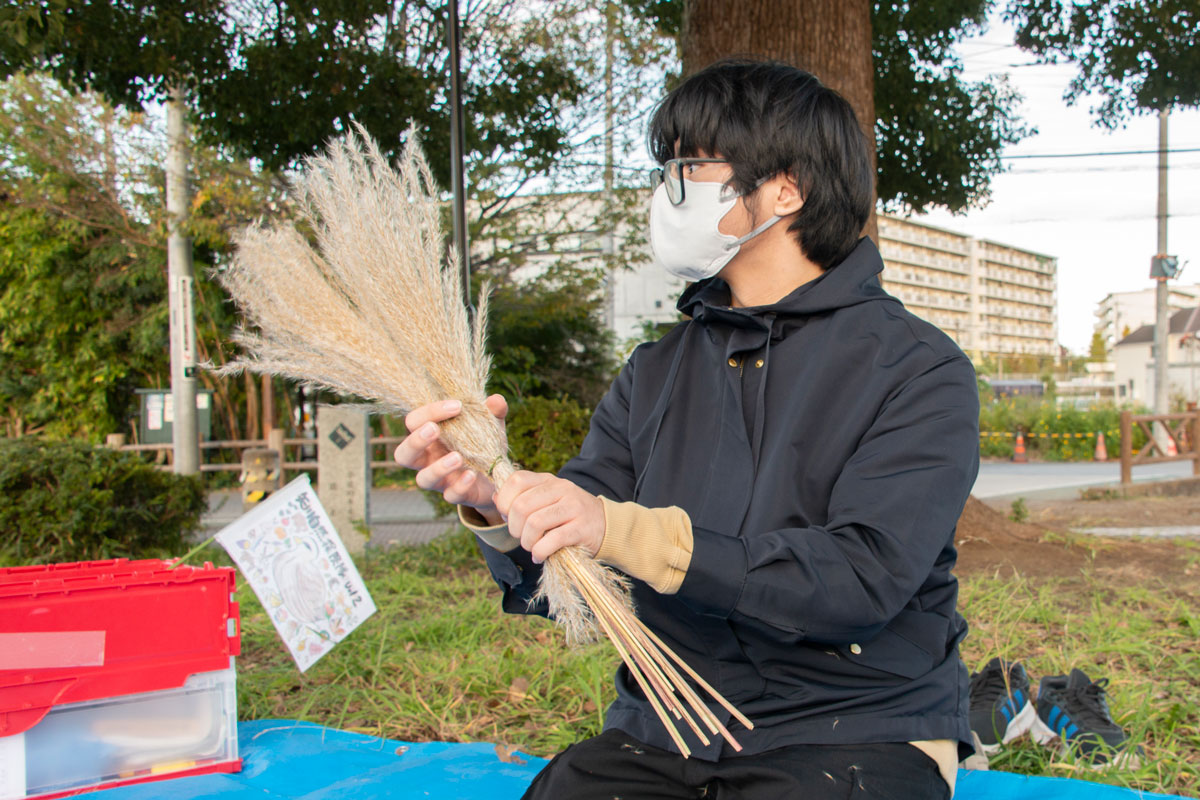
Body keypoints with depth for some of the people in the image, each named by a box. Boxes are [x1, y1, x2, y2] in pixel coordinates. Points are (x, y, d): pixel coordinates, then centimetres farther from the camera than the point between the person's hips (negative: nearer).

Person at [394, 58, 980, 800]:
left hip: (858, 734, -2)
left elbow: (864, 578, -18)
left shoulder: (919, 369, -4)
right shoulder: (655, 374, 10)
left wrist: (625, 530, -25)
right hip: (661, 734, 3)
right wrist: (496, 508, -17)